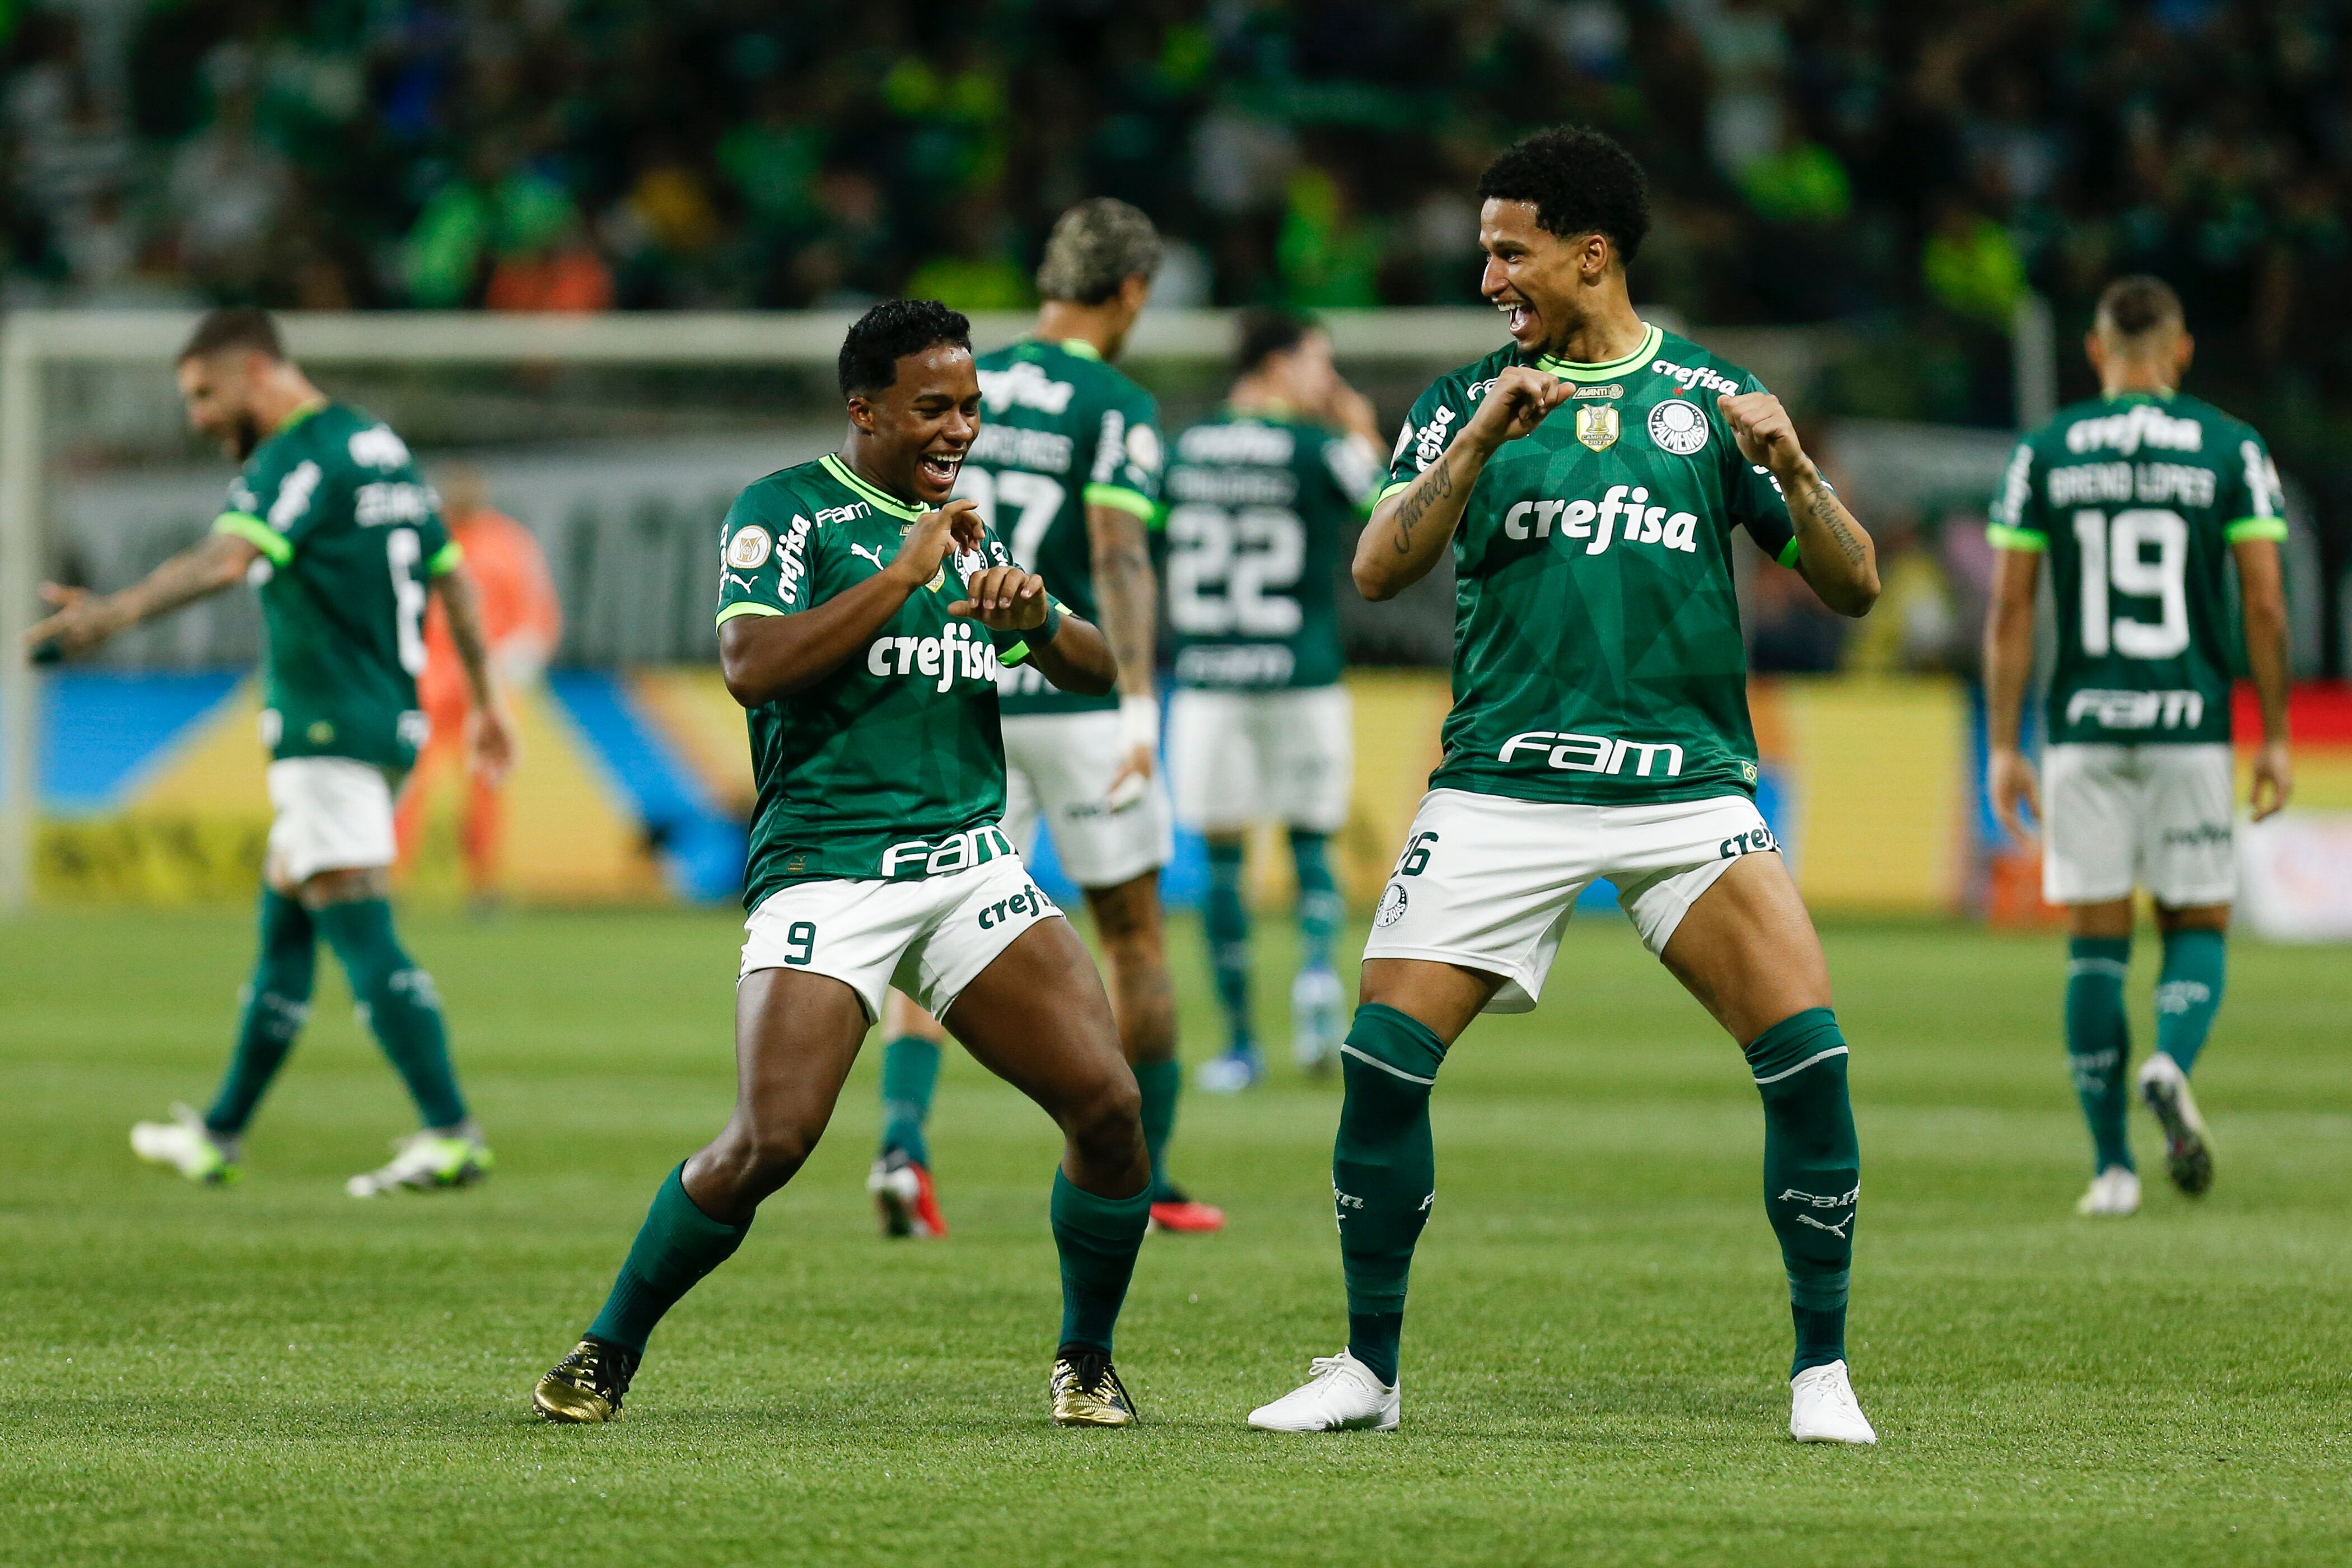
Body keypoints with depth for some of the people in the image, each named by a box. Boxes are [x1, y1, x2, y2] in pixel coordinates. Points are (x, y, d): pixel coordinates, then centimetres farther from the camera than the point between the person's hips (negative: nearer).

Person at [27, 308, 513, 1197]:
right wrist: (485, 701, 33)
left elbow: (227, 559, -31)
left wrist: (116, 614, -44)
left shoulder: (298, 459, -13)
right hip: (393, 720, 10)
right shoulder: (381, 449, 17)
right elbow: (455, 579, 24)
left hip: (330, 730, -10)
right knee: (284, 930, 17)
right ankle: (218, 1138, 25)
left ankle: (451, 1137, -20)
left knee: (360, 931, -13)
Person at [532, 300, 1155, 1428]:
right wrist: (902, 576, -16)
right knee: (768, 1144, -18)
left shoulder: (966, 529, 19)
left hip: (971, 865, 6)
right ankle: (605, 1356, 3)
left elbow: (1095, 673, 19)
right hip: (825, 875, -6)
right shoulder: (787, 511, 0)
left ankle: (1087, 1363, 10)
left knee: (1107, 1104, -10)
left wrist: (1038, 619, -4)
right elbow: (750, 667, -16)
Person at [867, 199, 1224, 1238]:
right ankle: (1147, 1181, 16)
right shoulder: (1117, 410, -8)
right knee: (1133, 933, 11)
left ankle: (901, 1138, -19)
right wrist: (1140, 704, -27)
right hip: (1078, 700, -4)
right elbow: (1119, 558, -20)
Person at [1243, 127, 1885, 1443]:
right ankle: (1369, 1370, 8)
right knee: (1385, 1060, -9)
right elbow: (1382, 569, -4)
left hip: (1689, 781, -1)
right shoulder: (1472, 400, 9)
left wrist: (1792, 471, -13)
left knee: (1809, 1056, -16)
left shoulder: (1710, 397, 8)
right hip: (1505, 782, 1)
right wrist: (1482, 443, -16)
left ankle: (1822, 1374, -4)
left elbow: (1853, 587, 6)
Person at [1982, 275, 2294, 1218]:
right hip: (2192, 723, -1)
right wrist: (2275, 738, 4)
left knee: (2096, 943, 6)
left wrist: (2002, 748, 4)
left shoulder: (2043, 454, 3)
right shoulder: (2231, 451, 1)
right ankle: (2171, 1066, -21)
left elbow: (2010, 609, 0)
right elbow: (2264, 604, -3)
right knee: (2198, 926, 11)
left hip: (2082, 727, 1)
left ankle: (2113, 1166, 3)